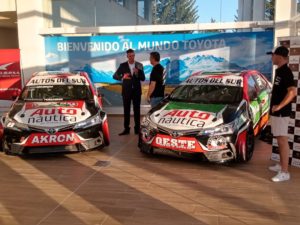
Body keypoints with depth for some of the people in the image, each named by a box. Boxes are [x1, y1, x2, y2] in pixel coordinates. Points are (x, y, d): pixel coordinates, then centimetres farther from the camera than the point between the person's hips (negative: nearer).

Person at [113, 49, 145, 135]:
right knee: (126, 110, 4)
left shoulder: (139, 65, 2)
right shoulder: (123, 65, 0)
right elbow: (115, 76, -4)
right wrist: (122, 77, -23)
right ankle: (126, 129, 10)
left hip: (136, 90, 0)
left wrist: (137, 73, -20)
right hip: (126, 91, 0)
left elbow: (143, 78, -1)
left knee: (137, 110, 4)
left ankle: (137, 128, 12)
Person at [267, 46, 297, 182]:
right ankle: (281, 166, 28)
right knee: (280, 140, 16)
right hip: (276, 112, 10)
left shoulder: (285, 72, -16)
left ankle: (284, 172, -4)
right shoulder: (279, 71, 14)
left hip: (281, 112, -10)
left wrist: (279, 106, -22)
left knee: (283, 140, -8)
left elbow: (293, 92, -27)